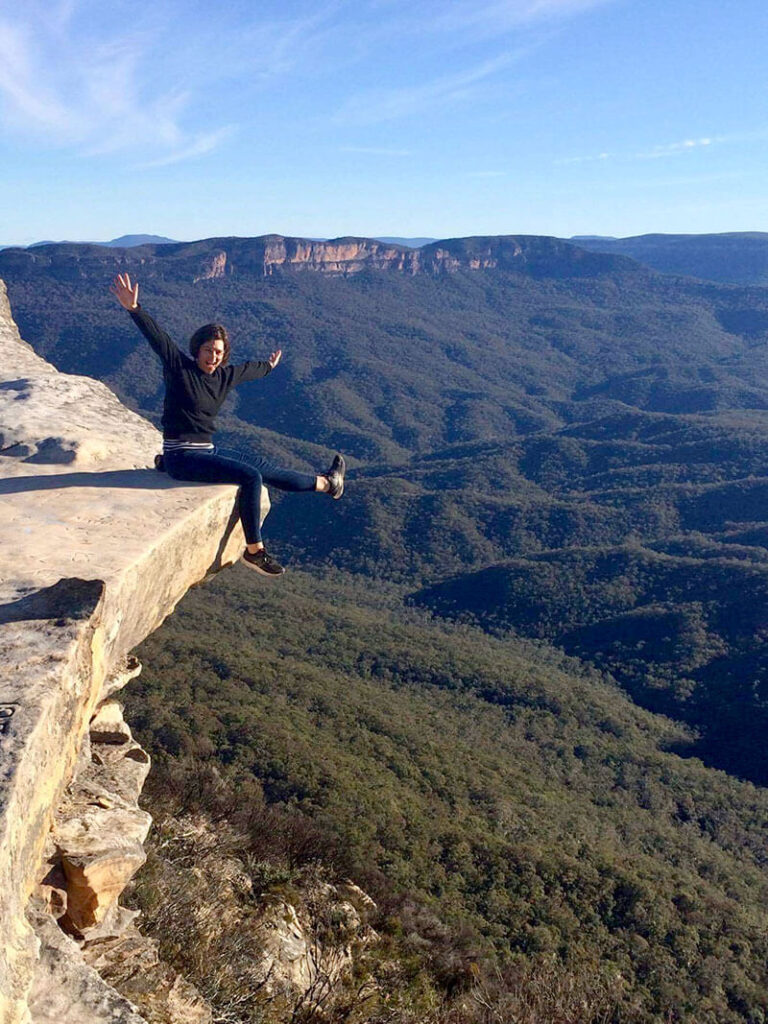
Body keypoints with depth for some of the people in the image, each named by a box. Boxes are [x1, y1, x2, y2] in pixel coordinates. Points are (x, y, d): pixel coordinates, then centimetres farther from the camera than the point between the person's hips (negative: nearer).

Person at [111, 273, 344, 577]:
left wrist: (269, 366, 50)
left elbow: (249, 369, 29)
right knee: (250, 477, -19)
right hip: (182, 457, -8)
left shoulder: (224, 376, 9)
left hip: (207, 450, 8)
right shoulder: (180, 368, -10)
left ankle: (325, 483, 31)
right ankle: (254, 551, -11)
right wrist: (134, 309, -38)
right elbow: (158, 338, -24)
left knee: (263, 467, 13)